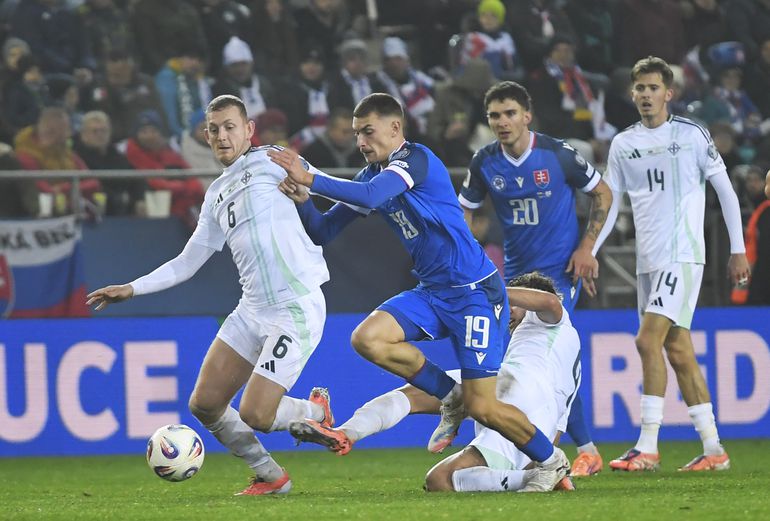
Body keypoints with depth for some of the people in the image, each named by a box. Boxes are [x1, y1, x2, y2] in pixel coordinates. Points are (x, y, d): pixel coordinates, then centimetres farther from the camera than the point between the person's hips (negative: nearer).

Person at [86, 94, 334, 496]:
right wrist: (132, 288, 20)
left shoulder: (268, 162, -3)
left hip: (296, 309, -8)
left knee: (255, 414, -14)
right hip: (252, 309, 8)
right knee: (204, 405, 2)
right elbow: (188, 262, 24)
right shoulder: (216, 195, 18)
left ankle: (317, 411, 18)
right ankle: (270, 477, 20)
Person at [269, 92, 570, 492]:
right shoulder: (372, 174, 10)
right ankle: (451, 396, 2)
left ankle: (550, 460, 16)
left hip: (475, 291, -8)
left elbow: (370, 196, -33)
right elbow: (322, 232, 10)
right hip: (432, 291, 8)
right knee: (367, 338, -17)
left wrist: (309, 179, -29)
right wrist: (301, 199, -10)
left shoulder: (415, 159, -14)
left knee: (481, 408, -10)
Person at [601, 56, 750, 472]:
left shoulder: (691, 135, -2)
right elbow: (608, 203, 14)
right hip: (648, 261, 6)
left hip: (683, 255, -6)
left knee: (648, 340, -17)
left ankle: (647, 447, -16)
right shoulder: (623, 144, 11)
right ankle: (713, 449, 10)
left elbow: (725, 191, 2)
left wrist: (738, 250, -1)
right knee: (678, 350, 5)